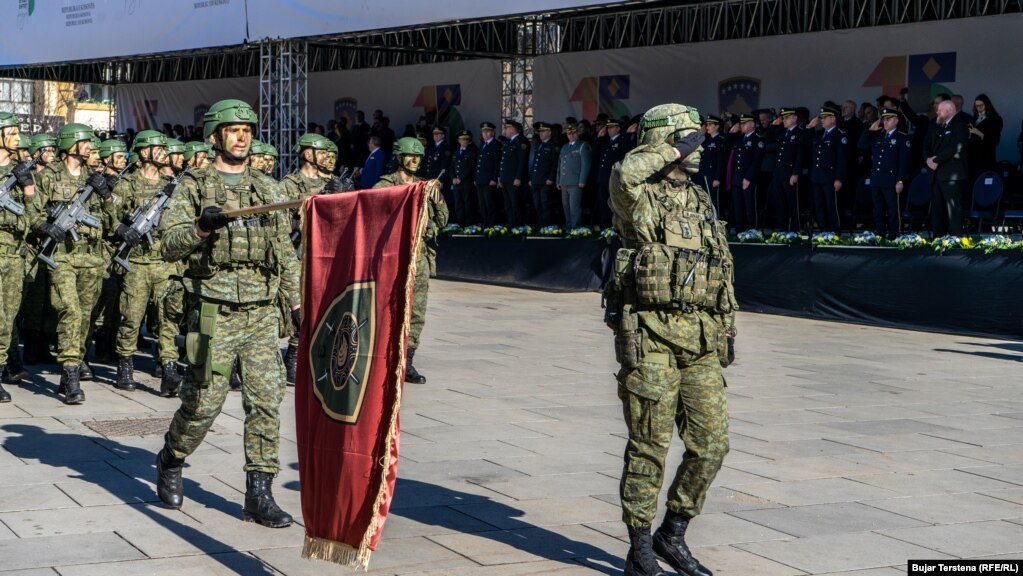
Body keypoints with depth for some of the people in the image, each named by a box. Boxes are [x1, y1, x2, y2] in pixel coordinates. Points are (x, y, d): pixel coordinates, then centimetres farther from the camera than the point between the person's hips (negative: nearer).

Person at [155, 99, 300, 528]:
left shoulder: (267, 189, 16)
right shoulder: (193, 186, 4)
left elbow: (285, 253, 19)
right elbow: (169, 244, -6)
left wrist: (297, 304, 13)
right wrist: (202, 227, -23)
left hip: (262, 313, 4)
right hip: (214, 311, -3)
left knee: (266, 400, -3)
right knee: (204, 400, -3)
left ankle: (259, 494, 3)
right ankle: (170, 462, 26)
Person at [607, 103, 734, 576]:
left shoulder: (702, 202, 16)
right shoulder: (639, 198, -4)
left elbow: (723, 268, 21)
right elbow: (625, 173, -29)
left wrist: (726, 326, 15)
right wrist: (673, 149, -14)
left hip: (701, 340, 6)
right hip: (650, 335, -6)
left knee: (711, 443, 4)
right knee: (650, 445, -1)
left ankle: (673, 534, 21)